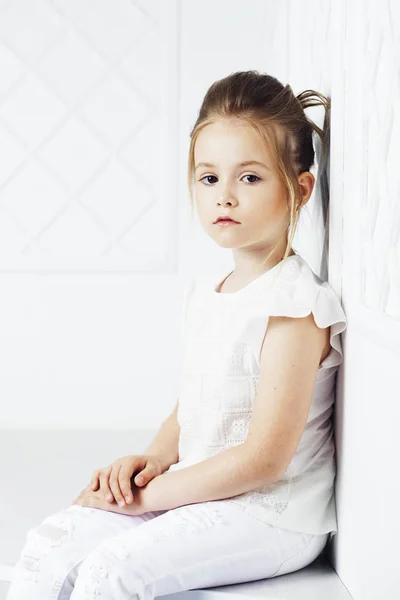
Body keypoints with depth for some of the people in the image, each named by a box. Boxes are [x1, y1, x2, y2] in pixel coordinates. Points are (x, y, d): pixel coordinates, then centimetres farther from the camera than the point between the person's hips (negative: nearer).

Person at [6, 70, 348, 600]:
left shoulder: (295, 307, -18)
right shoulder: (205, 294, 9)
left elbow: (264, 459, -21)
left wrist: (146, 494, -15)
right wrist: (154, 459, -3)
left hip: (270, 519, -8)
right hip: (199, 495, 8)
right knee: (50, 544, -3)